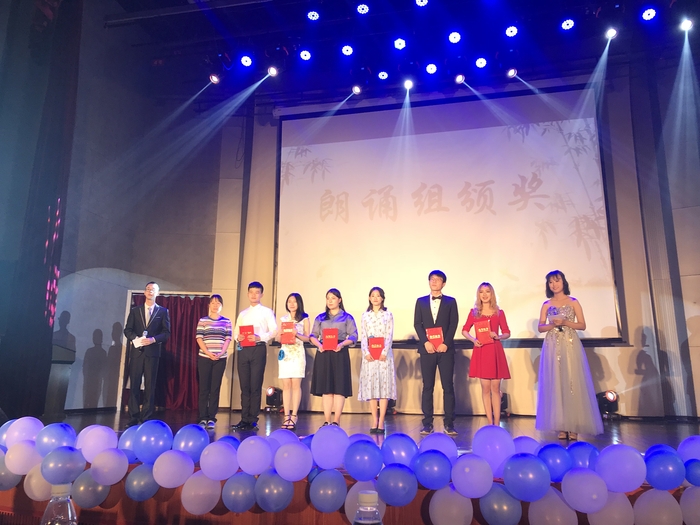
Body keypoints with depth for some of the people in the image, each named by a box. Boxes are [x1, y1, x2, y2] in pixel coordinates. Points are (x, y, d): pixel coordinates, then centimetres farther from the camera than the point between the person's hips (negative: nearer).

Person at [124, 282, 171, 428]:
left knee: (150, 386, 1)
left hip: (153, 352, -1)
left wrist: (153, 339, -14)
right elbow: (127, 329, 7)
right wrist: (135, 339, -13)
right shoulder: (135, 310, 12)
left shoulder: (163, 311, 8)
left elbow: (166, 333, 2)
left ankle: (146, 418, 6)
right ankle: (133, 417, 6)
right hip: (137, 351, 1)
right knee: (134, 385, 1)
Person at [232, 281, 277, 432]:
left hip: (258, 349, -4)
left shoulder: (267, 311, 6)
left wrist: (259, 337, -18)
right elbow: (235, 331, 17)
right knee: (244, 386, 5)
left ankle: (252, 420, 1)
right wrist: (238, 337, -6)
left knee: (255, 386, -4)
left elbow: (274, 330, -4)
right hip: (243, 350, 5)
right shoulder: (242, 314, 20)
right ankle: (244, 419, 10)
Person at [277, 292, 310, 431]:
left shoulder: (304, 319, 5)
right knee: (286, 385, 0)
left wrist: (297, 335, -18)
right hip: (285, 353, 3)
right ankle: (286, 415, 3)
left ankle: (294, 416, -2)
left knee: (296, 384, -6)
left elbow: (307, 338, 1)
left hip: (298, 353, -3)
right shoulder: (282, 319, 14)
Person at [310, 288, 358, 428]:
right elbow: (313, 335, 10)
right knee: (325, 388, 3)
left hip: (340, 353, -3)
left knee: (339, 387, -6)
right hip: (323, 354, 3)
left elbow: (353, 336, -2)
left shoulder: (347, 317, 6)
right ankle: (327, 421, 8)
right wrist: (318, 344, -11)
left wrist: (341, 344, -18)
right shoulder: (320, 317, 14)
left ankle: (336, 421, -2)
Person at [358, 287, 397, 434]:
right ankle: (374, 421, 7)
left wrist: (384, 352, -13)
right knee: (370, 387, 1)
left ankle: (381, 422, -2)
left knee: (384, 386, -4)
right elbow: (363, 336, 4)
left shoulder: (388, 315, 6)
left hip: (384, 354, -2)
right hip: (369, 355, 2)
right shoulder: (365, 315, 10)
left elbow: (389, 336, -1)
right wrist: (366, 353, -9)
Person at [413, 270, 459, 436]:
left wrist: (446, 343, -12)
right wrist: (426, 342, -10)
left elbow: (453, 324, 0)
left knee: (448, 386, -1)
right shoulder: (421, 301, 11)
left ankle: (449, 423, 4)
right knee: (427, 387, 3)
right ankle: (427, 423, 7)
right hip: (427, 349, 1)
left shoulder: (450, 301, 8)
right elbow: (417, 324, 4)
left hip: (445, 349, -1)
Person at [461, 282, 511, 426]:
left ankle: (496, 424, 8)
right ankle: (490, 423, 11)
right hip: (481, 351, 0)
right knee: (485, 388, 3)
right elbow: (464, 330, 10)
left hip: (495, 351, 0)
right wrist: (473, 339, -8)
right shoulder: (474, 312, 5)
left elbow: (507, 333, 8)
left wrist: (498, 336, -12)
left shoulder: (499, 312, 5)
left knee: (495, 388, 2)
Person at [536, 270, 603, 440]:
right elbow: (540, 327, 7)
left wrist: (565, 322, -13)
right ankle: (562, 427, 3)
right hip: (553, 347, 2)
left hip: (570, 345, -2)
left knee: (572, 383, -5)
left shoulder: (573, 302, 4)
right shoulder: (546, 304, 9)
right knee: (556, 384, -1)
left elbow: (582, 325, 1)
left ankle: (574, 427, -1)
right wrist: (553, 324, -11)